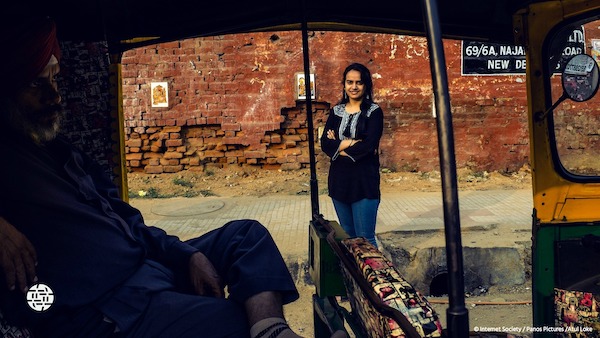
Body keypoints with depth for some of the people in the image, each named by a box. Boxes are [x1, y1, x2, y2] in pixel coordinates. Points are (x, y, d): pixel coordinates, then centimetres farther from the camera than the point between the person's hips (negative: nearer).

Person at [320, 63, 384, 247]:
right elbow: (324, 143, -2)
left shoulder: (374, 112, -3)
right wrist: (351, 144, -14)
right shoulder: (336, 111, 9)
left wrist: (339, 145, -7)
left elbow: (369, 145, -15)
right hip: (339, 180, 5)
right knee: (347, 236, 15)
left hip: (364, 182, -4)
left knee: (365, 239, -2)